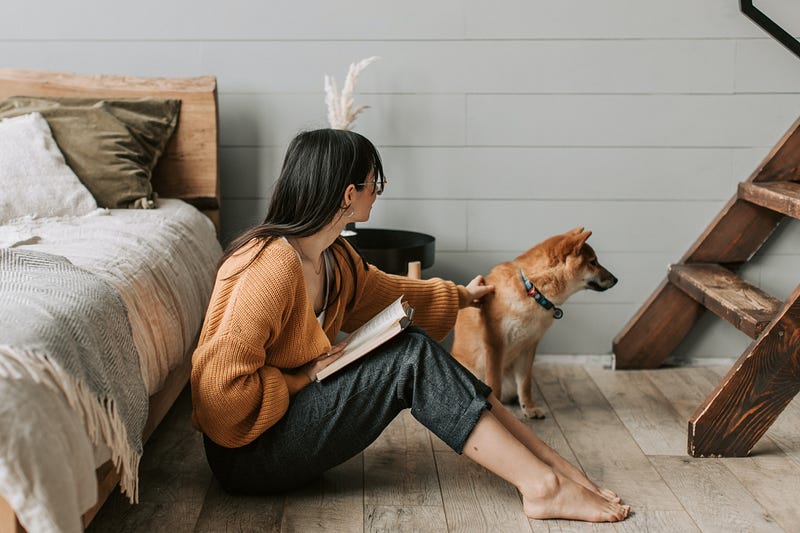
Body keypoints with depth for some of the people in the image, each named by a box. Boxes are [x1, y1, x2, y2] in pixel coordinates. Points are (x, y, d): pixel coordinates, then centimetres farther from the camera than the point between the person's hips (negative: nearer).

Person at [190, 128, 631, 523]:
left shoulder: (334, 258, 5)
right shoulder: (273, 266, -25)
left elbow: (387, 292, 27)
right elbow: (220, 385, -29)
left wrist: (460, 296, 39)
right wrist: (301, 378, -18)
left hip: (292, 419, 9)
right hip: (247, 457, -9)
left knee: (415, 346, -5)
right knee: (412, 358, -19)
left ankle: (551, 465, -6)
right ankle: (542, 487, -17)